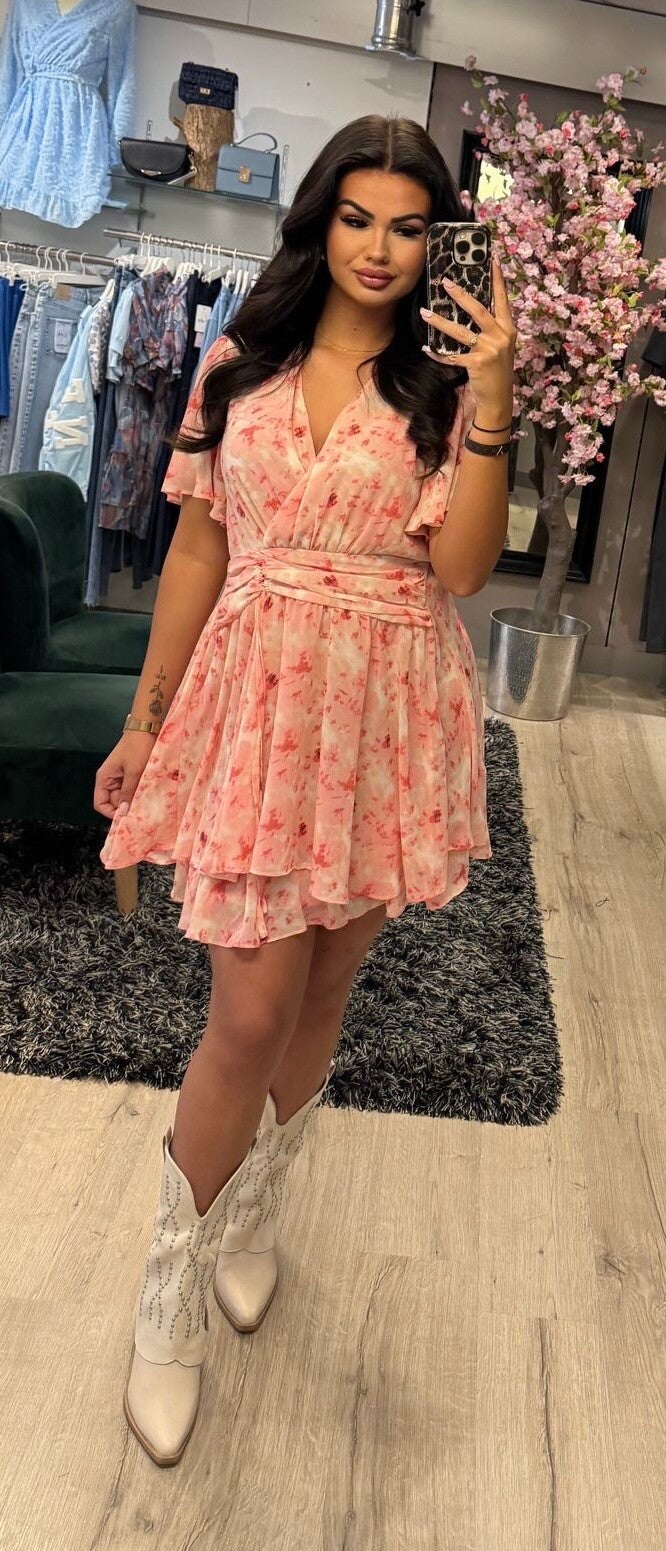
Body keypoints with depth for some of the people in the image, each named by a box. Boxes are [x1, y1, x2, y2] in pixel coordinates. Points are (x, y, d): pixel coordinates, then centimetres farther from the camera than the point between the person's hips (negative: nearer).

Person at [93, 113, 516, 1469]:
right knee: (250, 1014, -5)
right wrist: (147, 717, 7)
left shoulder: (444, 385, 3)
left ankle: (249, 1214, 39)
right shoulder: (243, 365, 7)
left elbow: (462, 567, -9)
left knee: (314, 1001, 12)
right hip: (258, 702, 0)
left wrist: (490, 402, -17)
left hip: (385, 720, 1)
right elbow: (197, 549, 7)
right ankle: (171, 1292, 18)